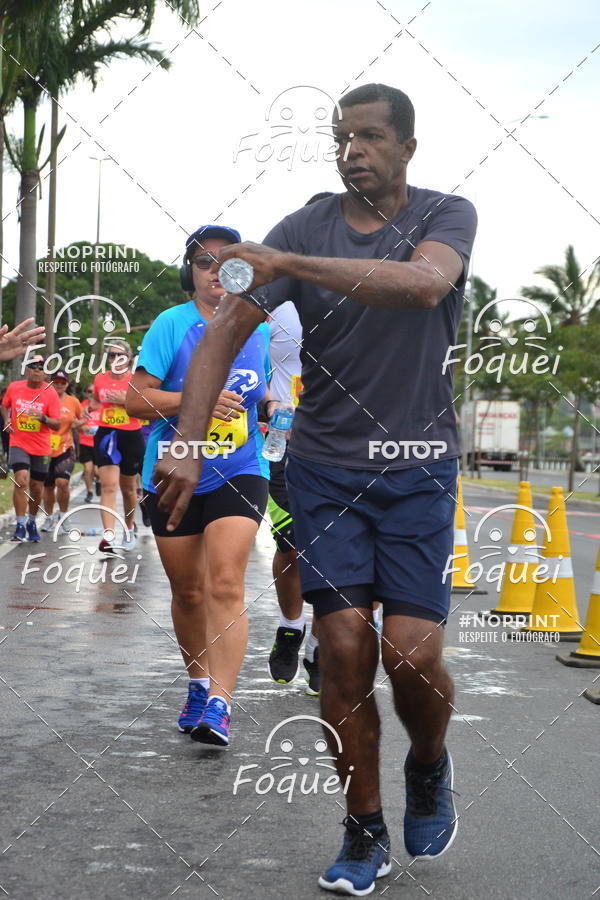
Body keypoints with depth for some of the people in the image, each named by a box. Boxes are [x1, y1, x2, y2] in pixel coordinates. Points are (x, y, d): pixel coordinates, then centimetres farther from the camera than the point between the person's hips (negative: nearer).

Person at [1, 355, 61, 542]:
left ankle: (32, 522, 32)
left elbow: (57, 425, -9)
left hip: (41, 447, 1)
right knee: (21, 481, -20)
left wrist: (43, 418, -28)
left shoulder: (50, 393, -7)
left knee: (36, 488, 9)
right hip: (18, 443, -1)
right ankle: (20, 525, -13)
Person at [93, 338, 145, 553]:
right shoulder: (100, 379, 6)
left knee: (128, 488, 14)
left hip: (131, 437, -1)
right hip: (106, 435, 1)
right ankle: (109, 536, -24)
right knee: (108, 485, -15)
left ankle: (130, 527, 39)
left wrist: (125, 401, -20)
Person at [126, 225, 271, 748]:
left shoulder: (259, 331, 5)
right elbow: (137, 399, -9)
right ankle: (199, 682, 34)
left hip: (238, 474, 0)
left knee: (225, 585, -16)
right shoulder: (172, 325, -5)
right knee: (187, 591, 12)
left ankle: (219, 706, -17)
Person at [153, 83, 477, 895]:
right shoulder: (304, 227, 0)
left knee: (412, 651, -9)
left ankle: (430, 766, 26)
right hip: (325, 466, 1)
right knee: (344, 649, -4)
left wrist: (291, 266, -29)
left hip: (418, 468, -1)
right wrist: (185, 446, -19)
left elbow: (423, 283, -26)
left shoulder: (447, 216, -2)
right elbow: (225, 332, -7)